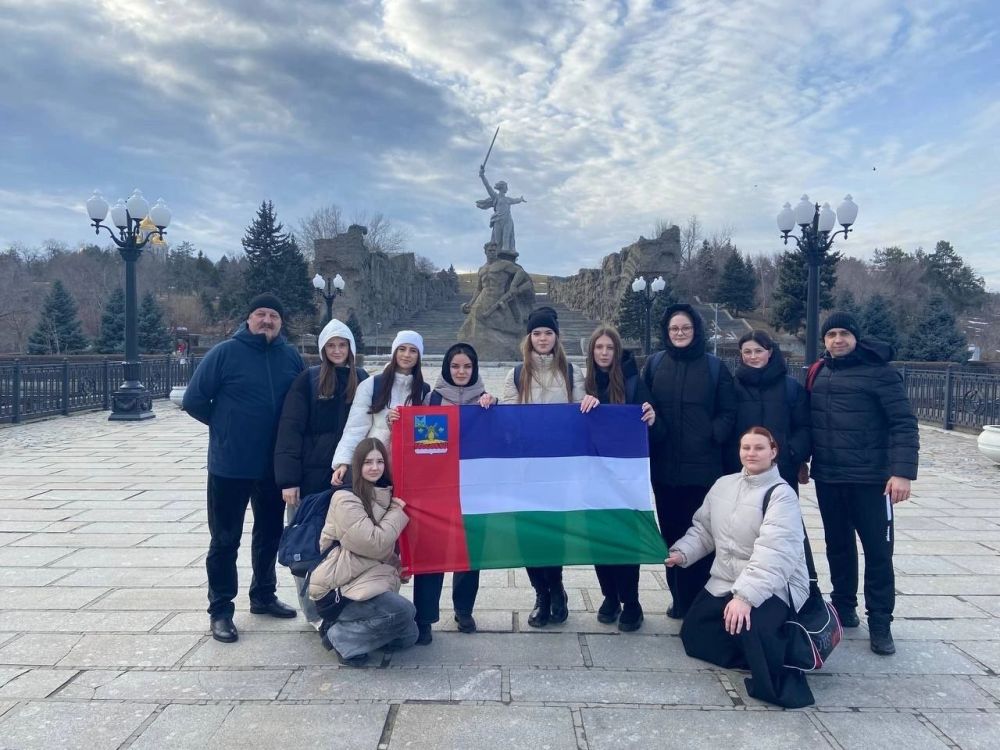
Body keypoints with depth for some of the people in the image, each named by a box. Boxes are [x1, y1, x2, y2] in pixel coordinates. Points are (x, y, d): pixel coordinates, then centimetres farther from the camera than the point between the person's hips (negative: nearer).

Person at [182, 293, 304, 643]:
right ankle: (220, 610, 17)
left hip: (275, 466, 4)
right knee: (225, 540, 5)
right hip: (230, 466, -4)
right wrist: (225, 425, 2)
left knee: (270, 533, 17)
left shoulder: (291, 356, 2)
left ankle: (263, 595, 35)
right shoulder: (225, 352, -9)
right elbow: (194, 400, -6)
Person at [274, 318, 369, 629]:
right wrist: (288, 478, -14)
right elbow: (290, 430, -8)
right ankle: (314, 610, 19)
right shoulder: (308, 380, -4)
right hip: (311, 475, -2)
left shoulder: (363, 380, 5)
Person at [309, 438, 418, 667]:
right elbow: (374, 544, -21)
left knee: (407, 637, -1)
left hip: (372, 583, 8)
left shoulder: (386, 496, 8)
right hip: (338, 588, -8)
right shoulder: (345, 499, -15)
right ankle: (339, 636, -8)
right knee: (402, 611, -26)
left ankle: (351, 627, 12)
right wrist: (397, 513, -10)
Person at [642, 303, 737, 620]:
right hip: (664, 464, 2)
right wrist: (650, 434, -7)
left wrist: (713, 436, -11)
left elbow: (728, 412, 3)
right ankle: (679, 598, 22)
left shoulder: (714, 366, 2)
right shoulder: (654, 364, 6)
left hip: (702, 465, -2)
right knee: (671, 532, 9)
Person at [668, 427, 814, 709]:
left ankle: (779, 682, -8)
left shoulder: (782, 495, -16)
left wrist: (745, 595, -37)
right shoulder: (723, 485, 6)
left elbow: (773, 554, -28)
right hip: (723, 583, 8)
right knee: (693, 635, 6)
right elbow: (703, 529, 13)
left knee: (747, 627, -34)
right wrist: (681, 552, -6)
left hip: (773, 586, -7)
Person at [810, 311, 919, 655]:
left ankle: (880, 623, 12)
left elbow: (904, 424, -14)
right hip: (827, 479, 5)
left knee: (877, 550, 2)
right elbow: (807, 420, 14)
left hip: (870, 479, -5)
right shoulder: (818, 373, 7)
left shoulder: (879, 372, -9)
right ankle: (844, 607, 29)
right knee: (838, 546, 15)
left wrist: (903, 471, -21)